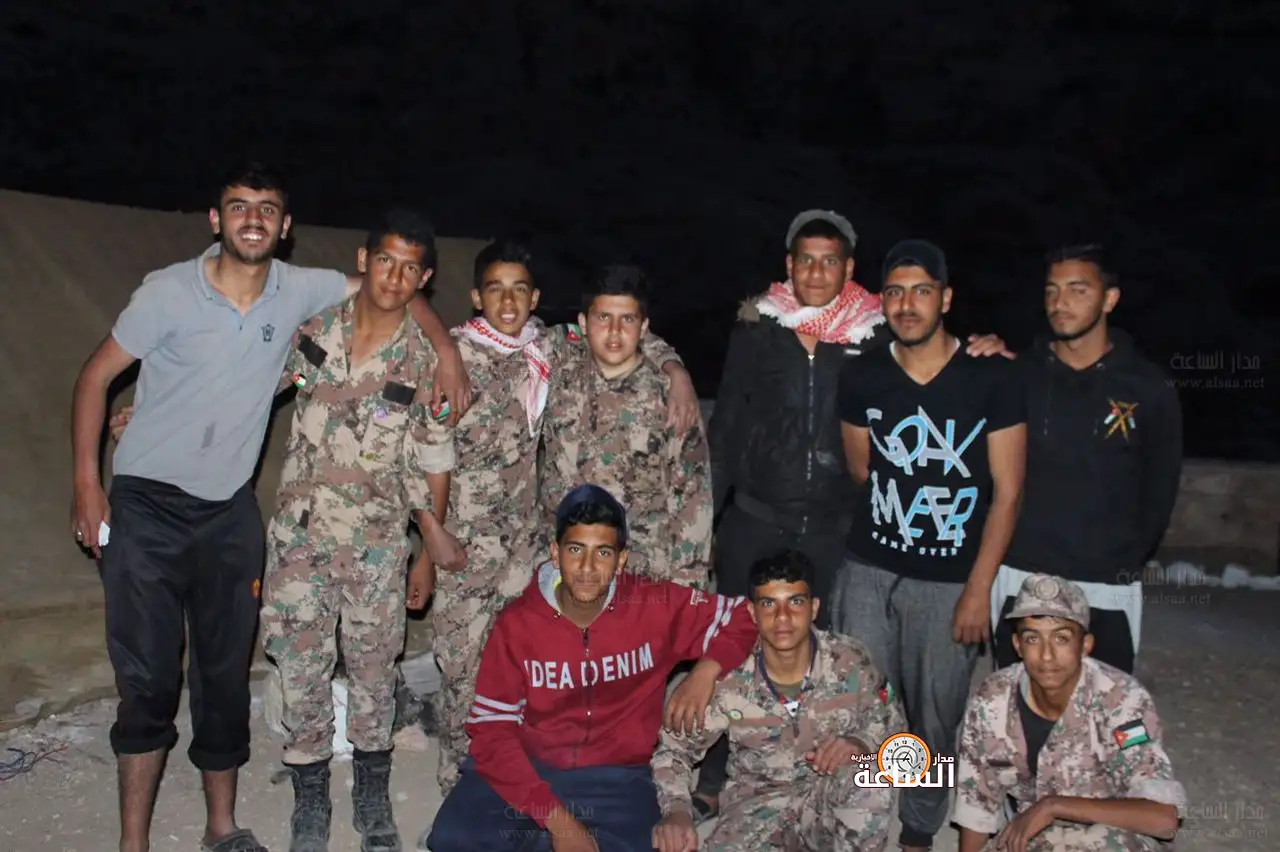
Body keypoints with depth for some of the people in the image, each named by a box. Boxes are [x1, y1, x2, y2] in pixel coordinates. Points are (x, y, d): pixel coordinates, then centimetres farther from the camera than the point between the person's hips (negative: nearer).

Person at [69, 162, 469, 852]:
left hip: (230, 508, 3)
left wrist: (447, 353, -7)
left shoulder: (299, 290, -4)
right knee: (148, 679, -2)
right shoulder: (170, 291, -11)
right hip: (146, 502, -3)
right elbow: (96, 376, -4)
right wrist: (87, 484, -8)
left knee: (227, 673, 10)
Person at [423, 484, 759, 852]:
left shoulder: (657, 607, -9)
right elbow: (492, 730, -11)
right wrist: (555, 817, -21)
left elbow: (742, 616, 2)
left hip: (615, 777, 1)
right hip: (526, 768, 0)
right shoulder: (517, 623, -9)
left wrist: (707, 669, -19)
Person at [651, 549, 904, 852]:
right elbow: (673, 749, -9)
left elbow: (892, 721, -2)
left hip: (828, 796, 0)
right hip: (758, 798, 1)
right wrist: (677, 810, -29)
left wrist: (861, 743, -25)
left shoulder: (850, 661, -18)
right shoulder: (728, 677, -20)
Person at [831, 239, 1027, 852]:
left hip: (951, 579, -2)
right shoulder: (861, 377, -1)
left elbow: (1007, 492, -6)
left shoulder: (992, 378, -7)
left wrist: (978, 590, -9)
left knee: (936, 717, 9)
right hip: (869, 571, 2)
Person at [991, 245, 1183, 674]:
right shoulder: (1019, 374, 3)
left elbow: (1160, 490, 6)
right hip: (1019, 581, 1)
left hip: (1106, 590, -1)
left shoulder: (1149, 388, 1)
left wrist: (1129, 561, 5)